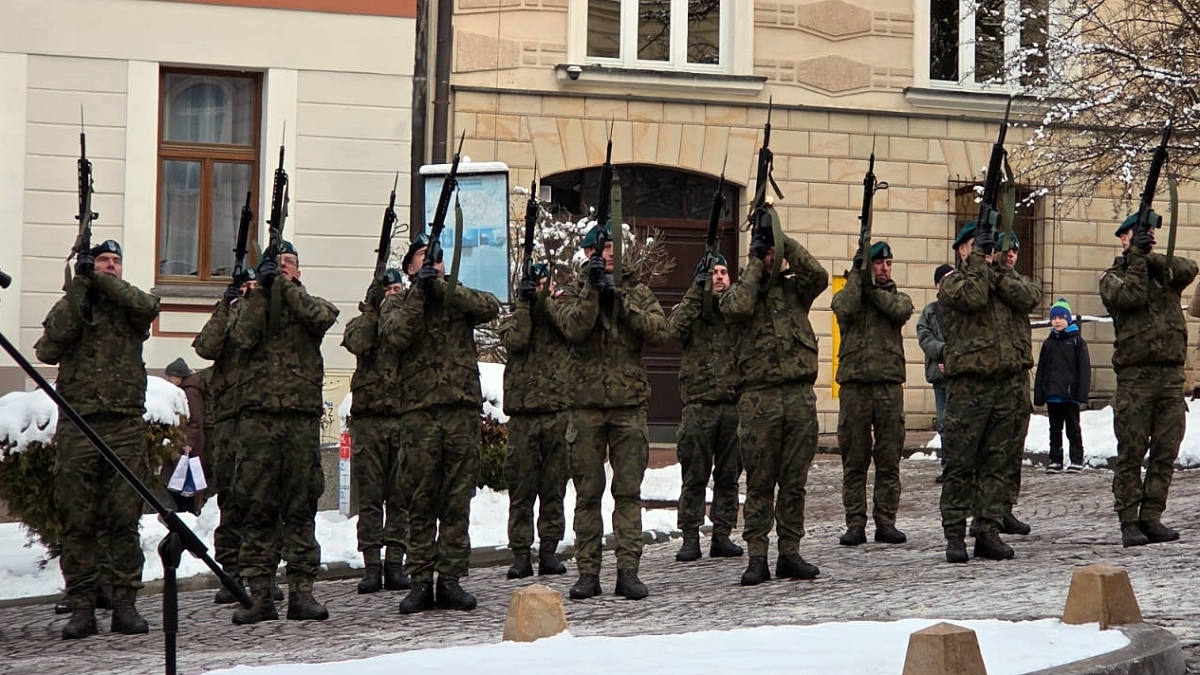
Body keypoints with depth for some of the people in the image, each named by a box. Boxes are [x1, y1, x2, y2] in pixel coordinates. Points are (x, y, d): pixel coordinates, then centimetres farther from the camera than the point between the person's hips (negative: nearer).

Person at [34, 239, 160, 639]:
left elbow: (148, 306, -9)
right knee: (78, 522, -1)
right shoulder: (69, 306, 13)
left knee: (124, 520, -1)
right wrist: (80, 284, -7)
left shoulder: (129, 307, 14)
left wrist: (103, 281, -10)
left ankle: (125, 604, 3)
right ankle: (81, 607, 2)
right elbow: (48, 350, -5)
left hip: (126, 429, 0)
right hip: (77, 426, 0)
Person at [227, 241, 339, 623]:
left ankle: (302, 591, 3)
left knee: (301, 507, 1)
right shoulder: (249, 304, 13)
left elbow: (323, 317, -9)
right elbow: (243, 337, -6)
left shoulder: (309, 303, 14)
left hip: (303, 418, 0)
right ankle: (259, 594, 0)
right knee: (259, 507, -1)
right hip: (258, 416, 0)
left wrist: (290, 285, -4)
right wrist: (262, 290, -7)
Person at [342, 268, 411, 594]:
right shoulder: (362, 321, 11)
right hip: (369, 417, -1)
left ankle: (395, 562, 4)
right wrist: (372, 310, -11)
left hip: (404, 418, 1)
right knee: (370, 496, -1)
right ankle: (371, 564, 1)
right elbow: (357, 343, -11)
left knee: (400, 495, 1)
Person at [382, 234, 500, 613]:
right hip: (418, 411, -1)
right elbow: (394, 335, -8)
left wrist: (442, 287, -11)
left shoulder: (459, 296, 16)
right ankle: (421, 582, 1)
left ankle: (451, 580, 5)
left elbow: (490, 308, -5)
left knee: (458, 500, 1)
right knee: (421, 500, -1)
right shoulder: (396, 303, 13)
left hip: (462, 408, 1)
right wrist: (419, 291, -10)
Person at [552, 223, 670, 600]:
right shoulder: (573, 293, 7)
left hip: (629, 403, 0)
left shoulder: (637, 291, 9)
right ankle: (588, 571, 6)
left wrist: (623, 301, -14)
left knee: (629, 491, -2)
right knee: (587, 493, 2)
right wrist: (592, 289, -18)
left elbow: (660, 332, -6)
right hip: (586, 403, 0)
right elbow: (573, 329, -13)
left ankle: (628, 570, -1)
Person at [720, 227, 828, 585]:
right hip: (759, 398, -2)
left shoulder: (794, 288, 13)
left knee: (795, 481, 6)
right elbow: (736, 308, -14)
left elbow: (818, 276, -6)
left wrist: (786, 242, -3)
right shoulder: (741, 289, 8)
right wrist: (755, 267, -3)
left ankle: (790, 553, 12)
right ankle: (757, 557, 2)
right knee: (759, 482, 0)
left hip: (800, 395, 2)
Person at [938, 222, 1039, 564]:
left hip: (1007, 381, 5)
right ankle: (954, 534, 1)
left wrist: (996, 272, -7)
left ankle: (988, 531, 10)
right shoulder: (952, 281, 3)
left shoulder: (1002, 279, 19)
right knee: (961, 463, -3)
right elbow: (971, 297, -18)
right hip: (968, 384, -5)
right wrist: (977, 261, -9)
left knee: (996, 462, 6)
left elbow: (1028, 300, 1)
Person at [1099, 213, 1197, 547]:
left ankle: (1151, 518, 7)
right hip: (1135, 376, -4)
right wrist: (1137, 257, -8)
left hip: (1172, 375, 4)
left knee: (1165, 453, 3)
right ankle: (1129, 523, -1)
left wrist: (1150, 256, -15)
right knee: (1131, 455, -3)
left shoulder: (1165, 271, 17)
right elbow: (1131, 296, -12)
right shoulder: (1112, 277, 8)